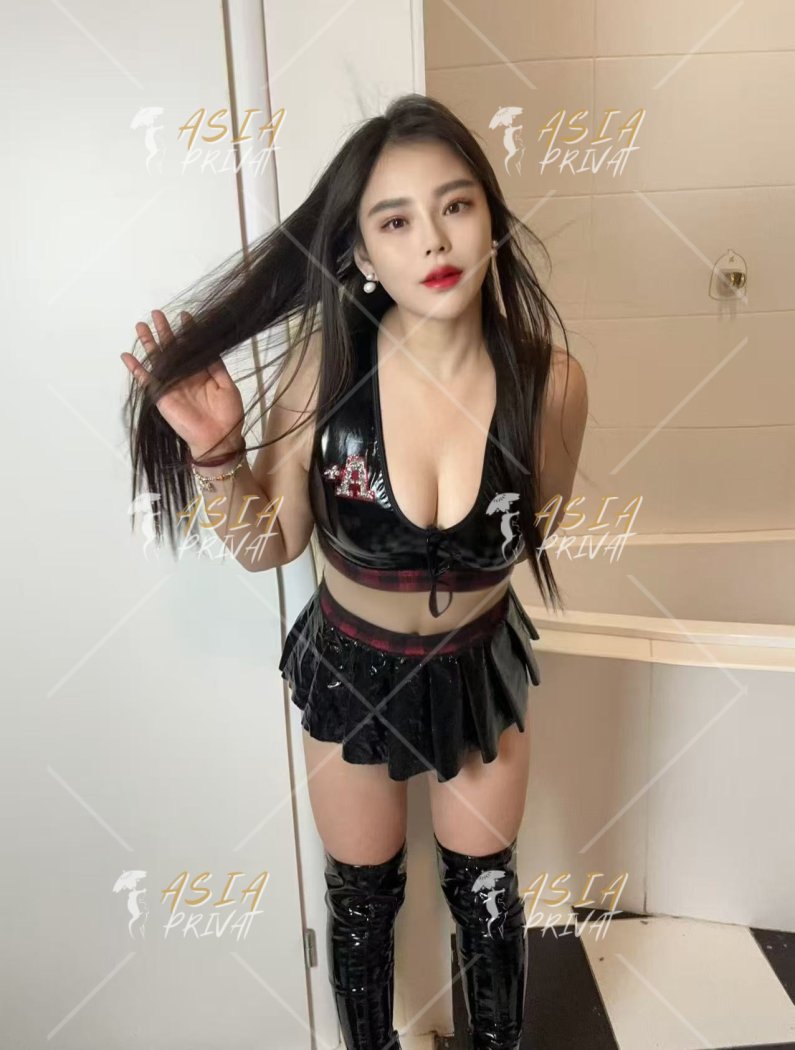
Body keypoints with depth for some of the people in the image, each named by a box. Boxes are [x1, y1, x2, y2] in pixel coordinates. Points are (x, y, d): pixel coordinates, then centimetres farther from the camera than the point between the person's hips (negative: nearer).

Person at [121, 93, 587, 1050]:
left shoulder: (548, 380, -20)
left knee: (484, 890, 23)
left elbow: (544, 538, 0)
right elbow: (269, 546, -14)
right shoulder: (323, 364, -24)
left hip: (480, 665, 1)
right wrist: (217, 454, -27)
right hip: (351, 668, 0)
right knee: (363, 894, 24)